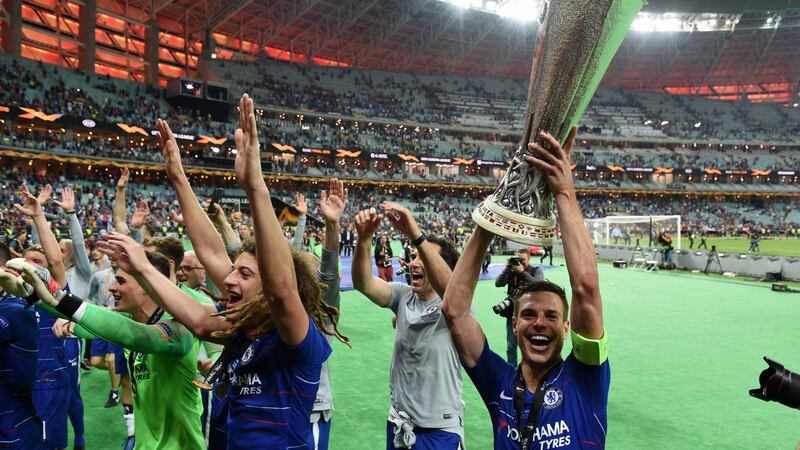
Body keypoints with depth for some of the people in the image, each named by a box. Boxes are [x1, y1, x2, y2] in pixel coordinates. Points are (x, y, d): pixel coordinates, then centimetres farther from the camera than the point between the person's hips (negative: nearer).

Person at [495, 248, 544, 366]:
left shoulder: (536, 271, 0)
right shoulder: (511, 271, 5)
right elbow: (498, 283, -3)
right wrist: (507, 269, -12)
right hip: (512, 312, 3)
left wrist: (523, 272, -21)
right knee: (511, 346, 9)